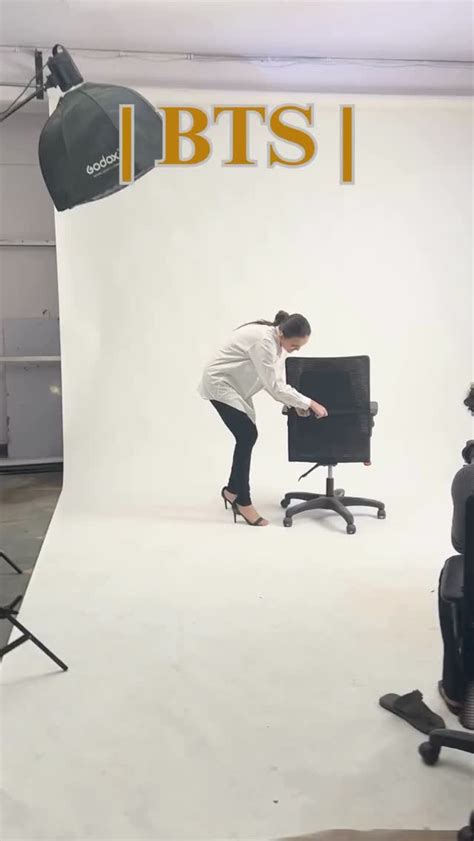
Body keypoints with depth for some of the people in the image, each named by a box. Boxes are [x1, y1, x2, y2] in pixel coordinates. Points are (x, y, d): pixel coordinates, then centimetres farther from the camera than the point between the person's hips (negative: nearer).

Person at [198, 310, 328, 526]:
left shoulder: (277, 341, -2)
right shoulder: (263, 340, -30)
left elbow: (278, 382, 3)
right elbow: (274, 386, -30)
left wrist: (297, 404, -9)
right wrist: (309, 403, -25)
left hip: (235, 385, 9)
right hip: (219, 383, -9)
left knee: (247, 436, 8)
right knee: (247, 436, -12)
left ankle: (232, 490, 24)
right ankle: (243, 502, -4)